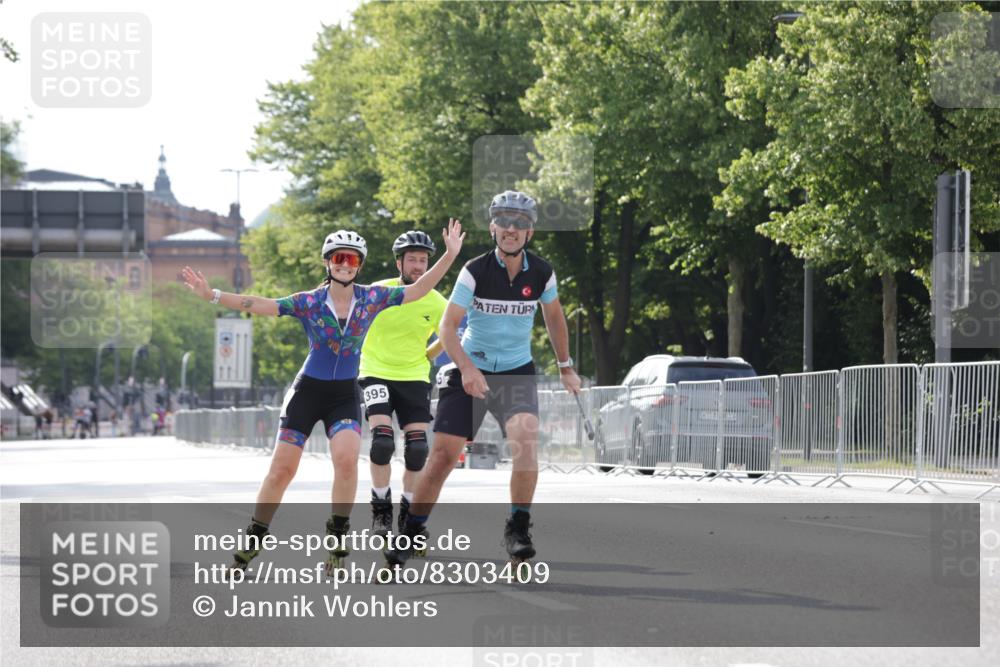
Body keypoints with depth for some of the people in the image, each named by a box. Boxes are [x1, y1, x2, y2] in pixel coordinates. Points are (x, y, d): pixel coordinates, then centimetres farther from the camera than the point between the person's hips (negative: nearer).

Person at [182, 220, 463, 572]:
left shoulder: (371, 298, -2)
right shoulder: (309, 302, -7)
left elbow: (417, 290, -5)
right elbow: (261, 305, -15)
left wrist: (449, 255, -15)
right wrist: (212, 295, -26)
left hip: (345, 396, 1)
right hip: (307, 391, -1)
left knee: (347, 460, -23)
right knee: (282, 468, -2)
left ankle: (336, 541, -7)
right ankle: (252, 543, 13)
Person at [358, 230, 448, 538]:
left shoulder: (436, 303, -5)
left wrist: (422, 358, 9)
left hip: (414, 378, 2)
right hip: (377, 374, -2)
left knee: (417, 448, -6)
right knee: (382, 439, -18)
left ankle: (409, 512, 13)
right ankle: (380, 508, -1)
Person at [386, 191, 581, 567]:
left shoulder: (541, 273, -4)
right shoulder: (475, 271, -13)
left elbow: (554, 316, 16)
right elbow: (447, 326, -15)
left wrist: (565, 368, 21)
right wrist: (467, 368, -30)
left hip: (517, 372, 1)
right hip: (471, 370, -1)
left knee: (525, 439, -24)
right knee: (443, 453, -4)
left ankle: (518, 529, -11)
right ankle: (411, 533, 11)